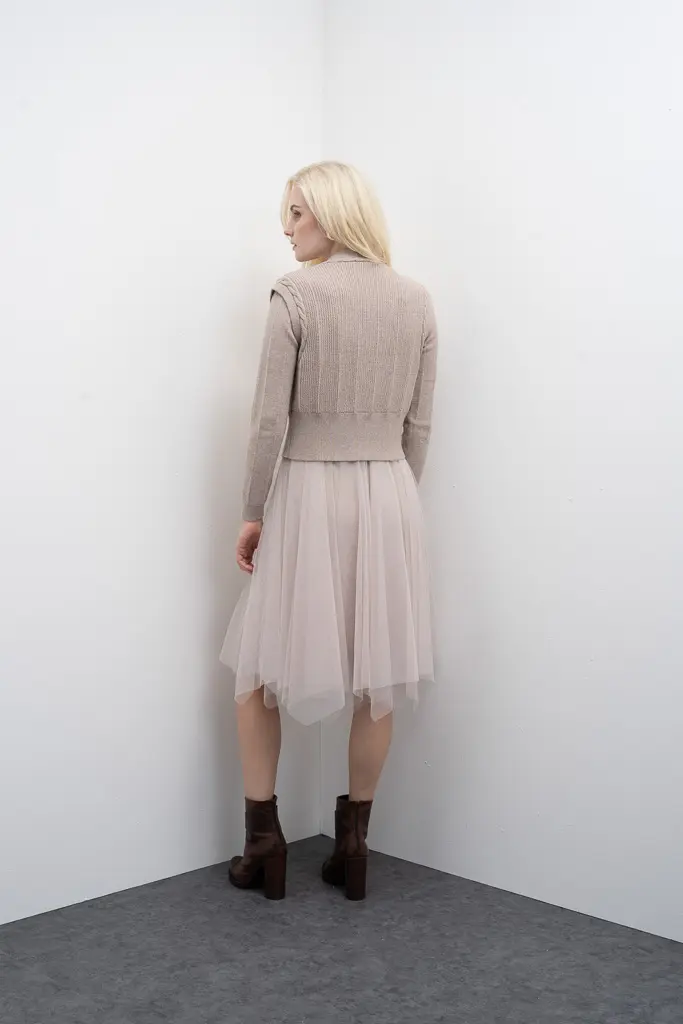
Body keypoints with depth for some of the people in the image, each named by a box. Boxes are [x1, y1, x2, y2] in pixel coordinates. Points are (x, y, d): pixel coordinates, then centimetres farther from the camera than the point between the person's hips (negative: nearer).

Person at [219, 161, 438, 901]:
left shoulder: (296, 294, -10)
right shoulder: (416, 300, 4)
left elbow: (270, 419, -12)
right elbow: (419, 425, 7)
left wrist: (252, 512, -3)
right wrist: (391, 498, 16)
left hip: (309, 494, -4)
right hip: (389, 497, 4)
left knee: (257, 666, 13)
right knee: (376, 675, 11)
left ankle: (264, 838, 16)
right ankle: (353, 843, 20)